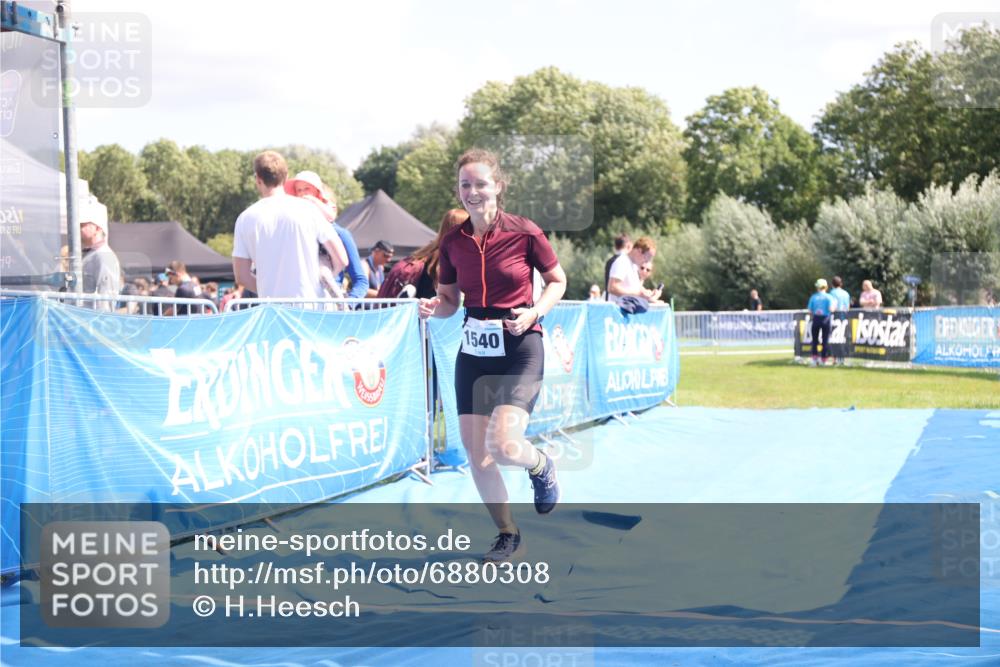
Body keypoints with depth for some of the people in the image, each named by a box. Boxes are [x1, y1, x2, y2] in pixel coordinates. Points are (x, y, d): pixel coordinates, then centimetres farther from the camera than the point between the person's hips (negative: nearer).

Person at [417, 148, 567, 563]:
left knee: (502, 444, -20)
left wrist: (534, 311, -14)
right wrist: (432, 307, -12)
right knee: (475, 452, 3)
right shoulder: (452, 242, 1)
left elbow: (557, 281, 4)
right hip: (473, 350, 4)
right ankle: (507, 535, 23)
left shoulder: (525, 233, -9)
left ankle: (541, 466, 17)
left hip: (519, 349, -4)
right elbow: (449, 301, 11)